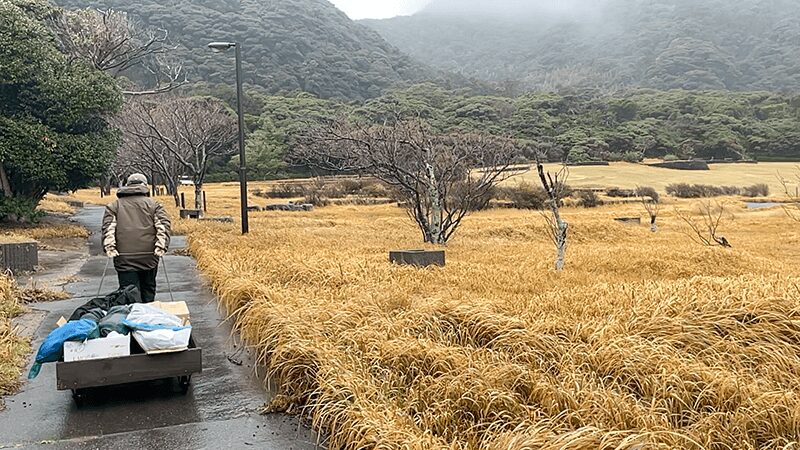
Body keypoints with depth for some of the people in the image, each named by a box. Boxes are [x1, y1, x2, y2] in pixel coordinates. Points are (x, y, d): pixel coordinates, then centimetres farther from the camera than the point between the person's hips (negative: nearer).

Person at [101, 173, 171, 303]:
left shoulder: (114, 205, 11)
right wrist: (161, 246, -10)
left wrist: (109, 247, -8)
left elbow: (108, 227, -2)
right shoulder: (153, 204, 8)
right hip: (149, 257, 1)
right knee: (148, 290, 15)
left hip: (124, 258, 0)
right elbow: (164, 225, -4)